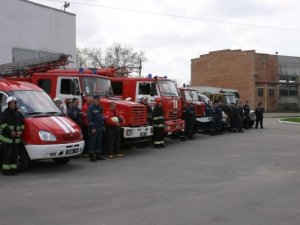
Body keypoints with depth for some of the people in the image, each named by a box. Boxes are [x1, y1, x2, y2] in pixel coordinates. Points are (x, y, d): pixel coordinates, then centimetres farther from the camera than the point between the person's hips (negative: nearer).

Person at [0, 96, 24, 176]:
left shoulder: (19, 114, 12)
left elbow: (22, 124, 15)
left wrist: (20, 131, -5)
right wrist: (10, 131, -19)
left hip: (16, 138, 5)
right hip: (7, 138, -5)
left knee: (15, 155, 8)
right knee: (7, 155, -5)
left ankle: (13, 169, 16)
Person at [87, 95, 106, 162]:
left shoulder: (99, 107, 13)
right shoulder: (91, 107, -12)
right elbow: (90, 118, -16)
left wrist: (103, 125, 15)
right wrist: (92, 128, -18)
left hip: (99, 126, 8)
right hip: (93, 127, -8)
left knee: (99, 141, 10)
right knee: (92, 141, -4)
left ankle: (98, 155, 18)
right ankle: (91, 156, 0)